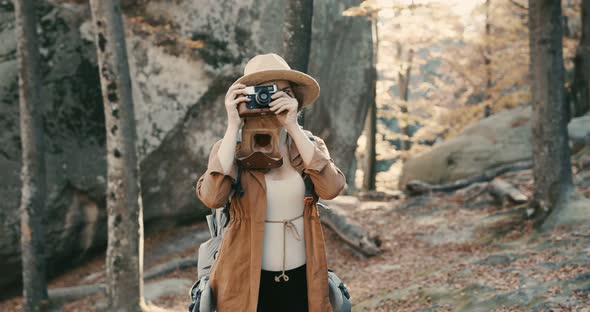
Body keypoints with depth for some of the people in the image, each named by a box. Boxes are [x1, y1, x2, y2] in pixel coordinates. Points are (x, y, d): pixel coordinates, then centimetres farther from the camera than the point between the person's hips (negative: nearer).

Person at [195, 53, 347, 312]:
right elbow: (212, 197, -24)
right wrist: (233, 126, -21)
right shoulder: (231, 147, -5)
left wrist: (293, 127, -21)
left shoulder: (309, 144, 2)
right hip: (247, 282, -2)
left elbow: (331, 188, -17)